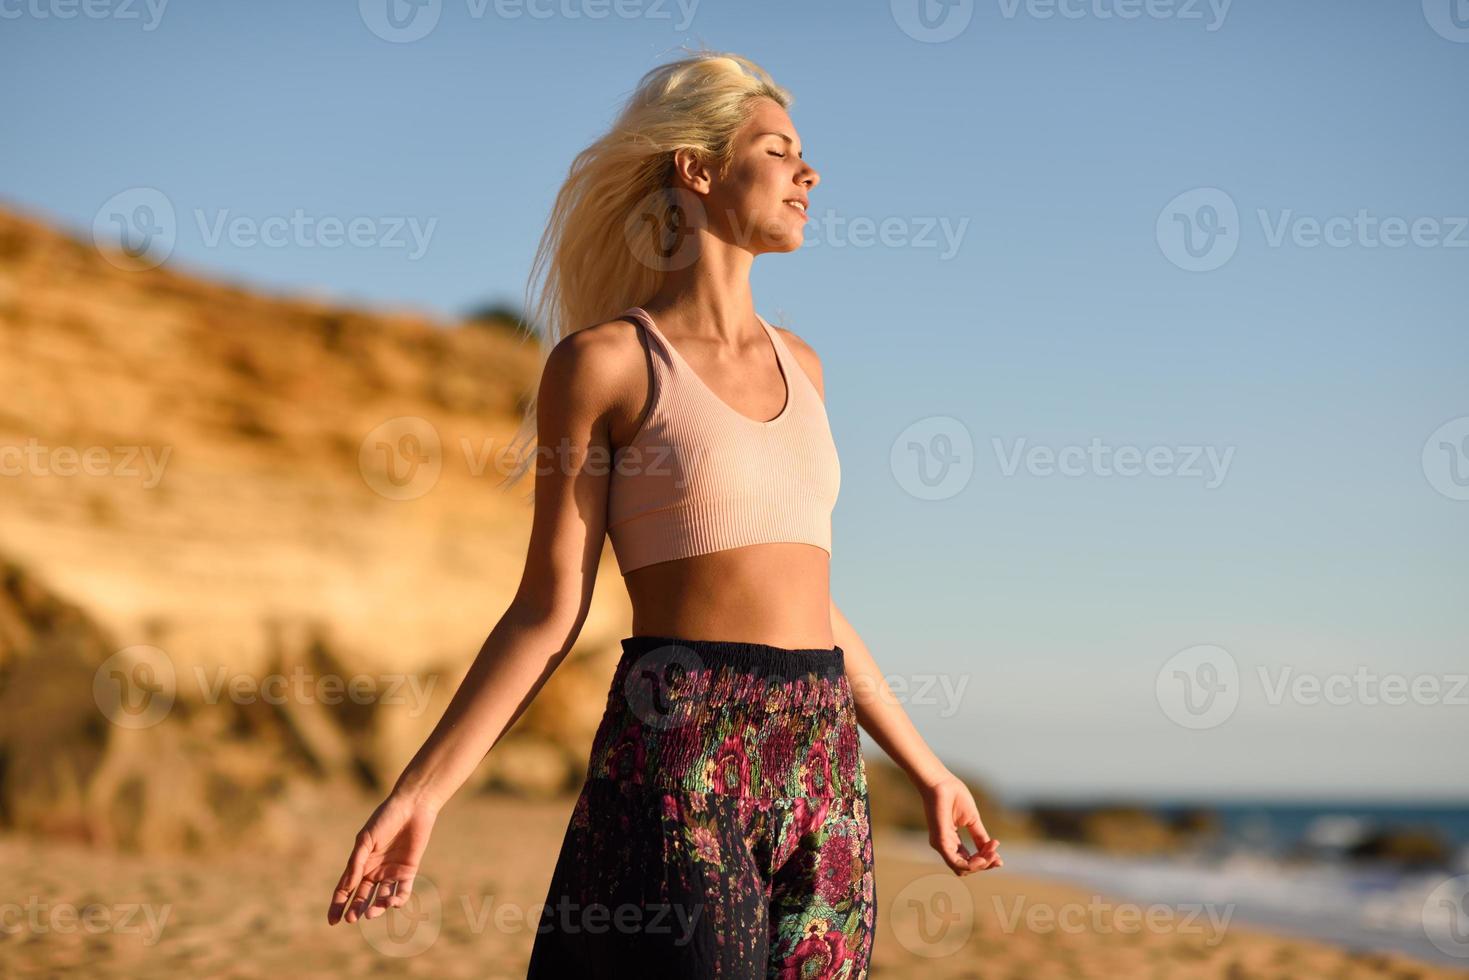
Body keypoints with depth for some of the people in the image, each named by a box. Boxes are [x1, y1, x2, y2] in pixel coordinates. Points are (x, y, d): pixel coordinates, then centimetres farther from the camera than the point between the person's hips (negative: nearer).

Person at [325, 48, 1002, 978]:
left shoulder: (798, 365, 15)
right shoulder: (605, 361, -3)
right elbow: (548, 612, -3)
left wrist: (927, 771, 21)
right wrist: (421, 792, -11)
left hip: (824, 764, 6)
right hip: (678, 761, -6)